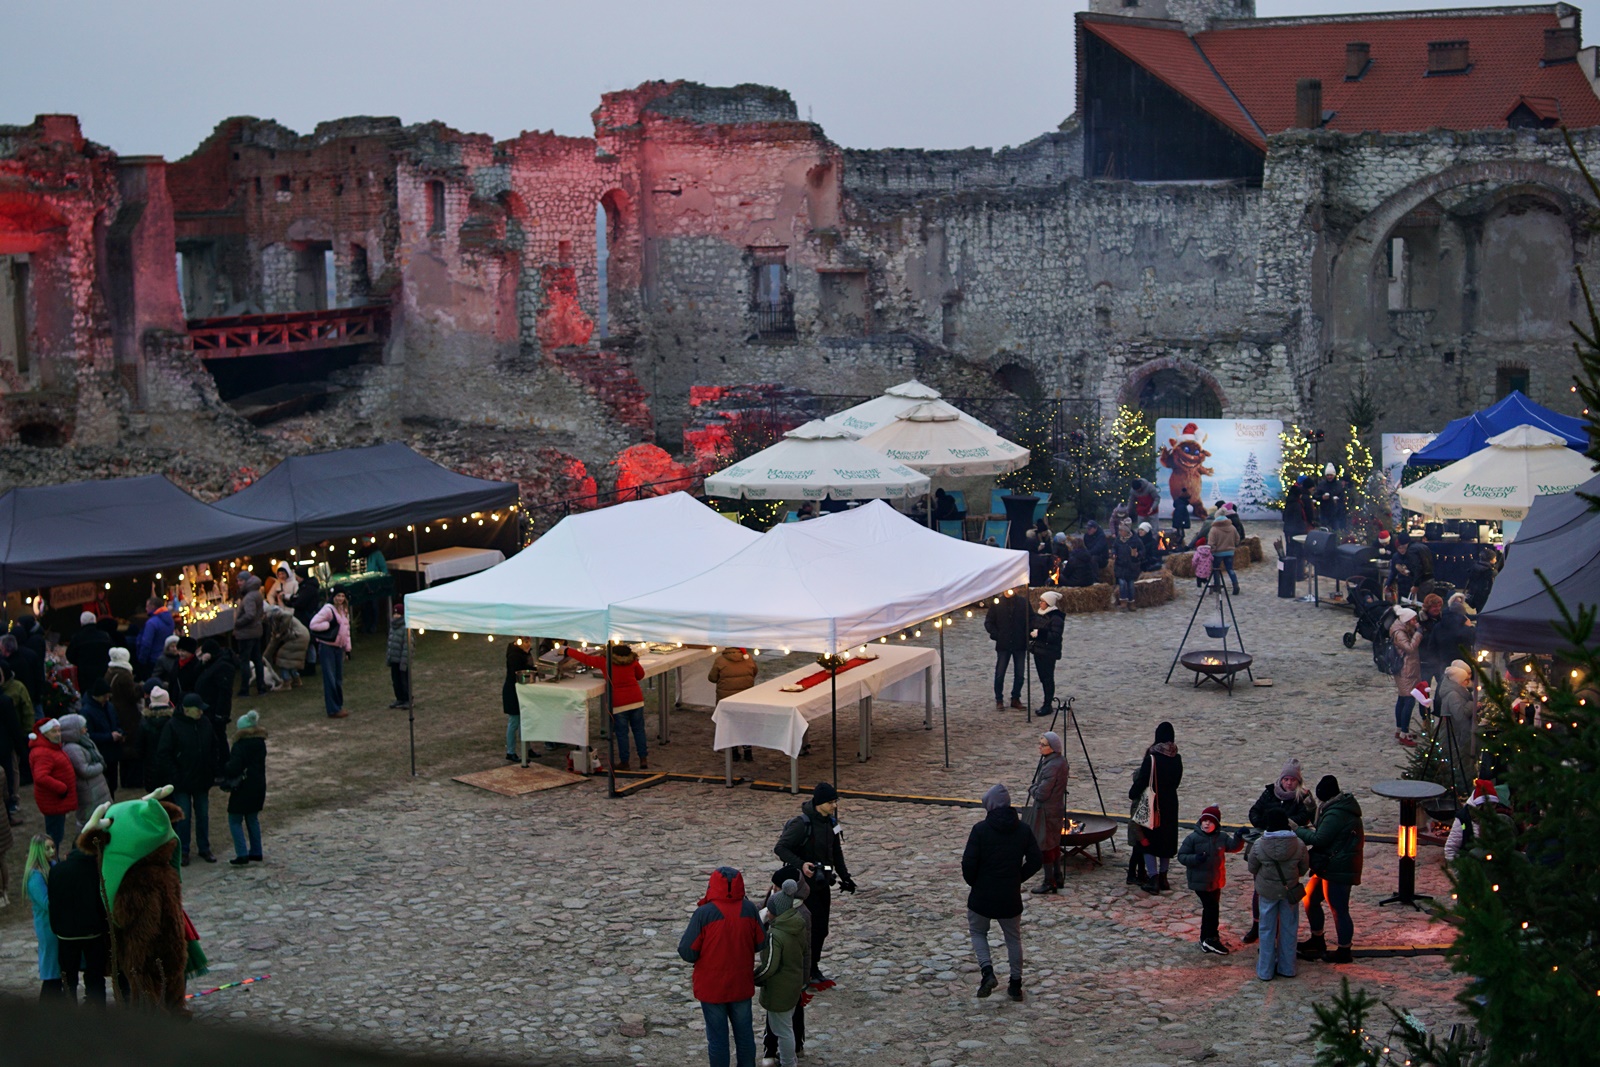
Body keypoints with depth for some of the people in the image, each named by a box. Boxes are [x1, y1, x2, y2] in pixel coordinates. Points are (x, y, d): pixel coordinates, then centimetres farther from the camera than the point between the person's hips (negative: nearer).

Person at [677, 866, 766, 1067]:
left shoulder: (704, 913, -21)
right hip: (742, 984, 3)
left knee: (717, 1036, 10)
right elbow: (761, 943, 0)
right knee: (744, 1032, 18)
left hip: (712, 986, -3)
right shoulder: (749, 909, -10)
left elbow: (687, 952, -18)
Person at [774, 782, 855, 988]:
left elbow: (836, 852, 17)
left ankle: (814, 969, 24)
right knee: (811, 929, -5)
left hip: (823, 884, 8)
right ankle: (808, 973, 8)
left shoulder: (830, 822, 5)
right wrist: (800, 864, -33)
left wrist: (844, 876, 13)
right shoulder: (802, 824, -20)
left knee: (821, 929, 11)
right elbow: (780, 848, -21)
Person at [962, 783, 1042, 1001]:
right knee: (1013, 938, 19)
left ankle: (987, 972, -2)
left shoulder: (980, 829, -14)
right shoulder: (1023, 830, -3)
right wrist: (1017, 879, 11)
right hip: (1011, 898, 3)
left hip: (982, 895, -3)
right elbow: (1036, 861, -2)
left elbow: (969, 863, -16)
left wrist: (973, 882, 3)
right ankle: (1015, 985, 21)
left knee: (977, 932, 19)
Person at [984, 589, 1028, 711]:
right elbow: (988, 622, 4)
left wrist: (1026, 637, -7)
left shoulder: (1023, 602, 2)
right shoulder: (996, 603, 0)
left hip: (1020, 645, 1)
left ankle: (1016, 698, 18)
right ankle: (999, 700, 11)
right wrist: (996, 635, -7)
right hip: (1003, 645, -1)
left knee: (1019, 674, 5)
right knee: (1000, 673, 0)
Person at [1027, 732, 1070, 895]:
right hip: (1057, 808, 10)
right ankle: (1057, 877, 28)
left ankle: (1049, 882, 7)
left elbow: (1041, 794, -25)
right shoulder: (1061, 761, 4)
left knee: (1045, 845, 0)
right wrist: (1035, 789, 6)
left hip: (1047, 811, -10)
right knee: (1054, 843, 19)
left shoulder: (1051, 767, -26)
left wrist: (1031, 788, -5)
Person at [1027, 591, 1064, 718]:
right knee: (1042, 678, 12)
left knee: (1048, 678, -3)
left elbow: (1056, 636, -21)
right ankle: (1045, 704, 20)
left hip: (1049, 652, -8)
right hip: (1038, 650, 8)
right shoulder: (1038, 615, 11)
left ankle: (1047, 705, 1)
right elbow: (1033, 629, 21)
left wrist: (1039, 633, -24)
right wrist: (1031, 634, 0)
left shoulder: (1056, 618, -14)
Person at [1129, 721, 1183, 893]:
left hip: (1153, 804, -5)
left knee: (1149, 841, 3)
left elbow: (1141, 781, -13)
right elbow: (1177, 781, 9)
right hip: (1170, 804, 5)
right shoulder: (1176, 759, -2)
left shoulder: (1151, 758, -17)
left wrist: (1132, 794, 5)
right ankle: (1162, 877, 22)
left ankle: (1153, 879, -5)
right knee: (1167, 840, 16)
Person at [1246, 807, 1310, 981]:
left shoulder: (1258, 845, -19)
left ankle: (1265, 970, 20)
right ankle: (1287, 968, 27)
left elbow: (1252, 868, -5)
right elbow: (1304, 868, -1)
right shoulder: (1298, 844, -16)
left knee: (1267, 930, 13)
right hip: (1290, 891, 1)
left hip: (1267, 892, -1)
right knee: (1289, 929, 17)